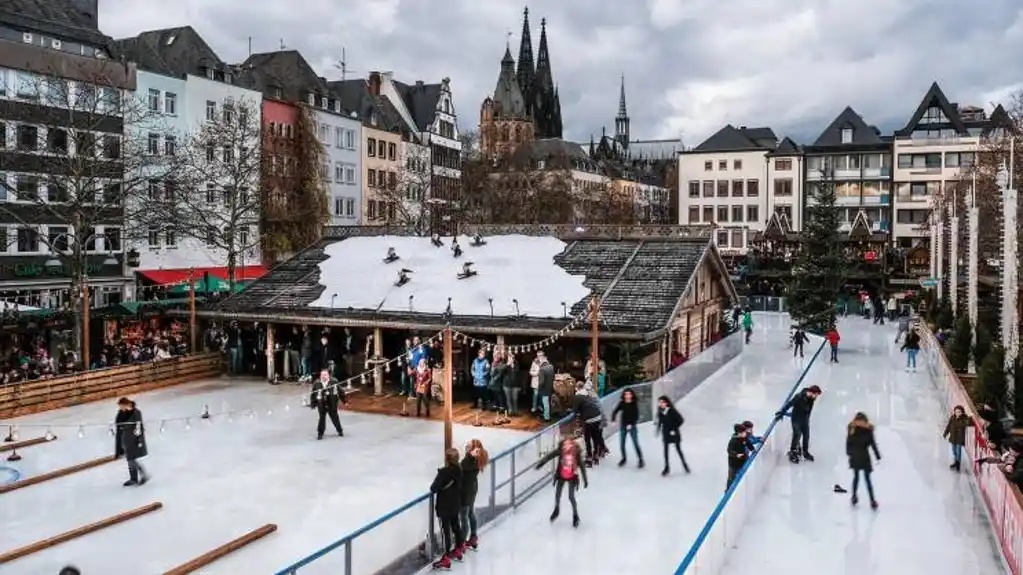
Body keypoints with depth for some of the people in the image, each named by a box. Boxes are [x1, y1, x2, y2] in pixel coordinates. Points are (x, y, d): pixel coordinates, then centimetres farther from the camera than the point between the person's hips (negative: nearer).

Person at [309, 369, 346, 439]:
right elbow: (313, 394, 1)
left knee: (335, 418, 11)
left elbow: (340, 391, 0)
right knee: (322, 418, 2)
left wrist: (344, 400, 4)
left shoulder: (334, 382, -7)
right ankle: (320, 433, 16)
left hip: (332, 405, 0)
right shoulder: (316, 384, -6)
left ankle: (340, 431, 30)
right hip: (321, 405, 0)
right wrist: (313, 404, 0)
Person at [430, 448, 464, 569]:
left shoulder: (443, 472, -26)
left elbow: (434, 488, -21)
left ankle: (446, 559, 5)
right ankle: (458, 551, 39)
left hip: (445, 506, -7)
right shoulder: (458, 469, -5)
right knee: (455, 525, 22)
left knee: (446, 530, -1)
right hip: (455, 504, 7)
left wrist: (433, 488, 0)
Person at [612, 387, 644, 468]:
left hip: (632, 426, -3)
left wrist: (631, 424, -22)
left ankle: (641, 459, 8)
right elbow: (615, 412, 0)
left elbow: (636, 416, -12)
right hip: (623, 425, 3)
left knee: (635, 443, -5)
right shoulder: (621, 403, -4)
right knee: (621, 444, 8)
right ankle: (624, 458, 29)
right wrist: (613, 420, -14)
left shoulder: (634, 404, -10)